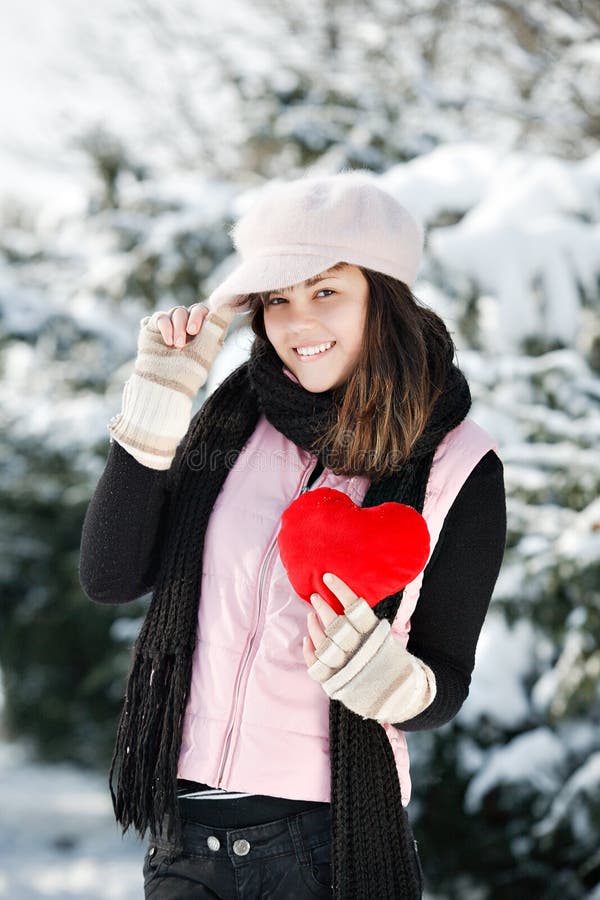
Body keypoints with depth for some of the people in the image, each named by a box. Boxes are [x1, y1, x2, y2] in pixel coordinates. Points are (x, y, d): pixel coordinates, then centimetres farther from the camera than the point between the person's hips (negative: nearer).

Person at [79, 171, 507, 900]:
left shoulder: (457, 465, -7)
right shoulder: (237, 416, 1)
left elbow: (445, 683, -2)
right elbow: (108, 578, -5)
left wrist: (381, 675, -24)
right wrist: (158, 394, -10)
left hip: (326, 840, -3)